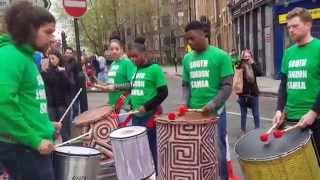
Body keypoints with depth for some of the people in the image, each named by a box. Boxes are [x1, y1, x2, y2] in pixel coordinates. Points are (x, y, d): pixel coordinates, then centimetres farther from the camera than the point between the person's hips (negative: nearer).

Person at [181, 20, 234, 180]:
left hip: (215, 113, -4)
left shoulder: (221, 56, -5)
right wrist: (184, 102, -2)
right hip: (193, 113, 4)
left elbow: (227, 86, -7)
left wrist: (212, 104, -19)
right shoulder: (187, 59, 9)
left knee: (217, 154, 6)